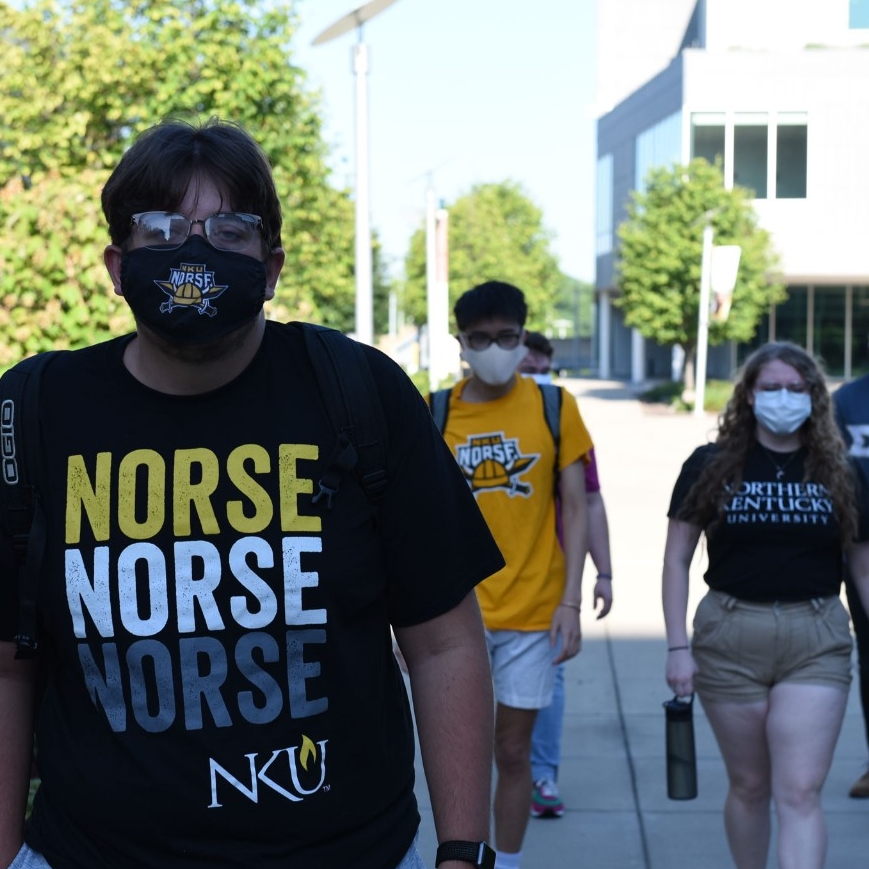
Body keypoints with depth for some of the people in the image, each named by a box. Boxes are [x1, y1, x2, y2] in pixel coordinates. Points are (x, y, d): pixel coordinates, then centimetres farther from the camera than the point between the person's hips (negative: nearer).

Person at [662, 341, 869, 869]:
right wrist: (678, 646, -3)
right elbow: (677, 558, 3)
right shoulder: (710, 466, 2)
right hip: (730, 636, 0)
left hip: (816, 642, 0)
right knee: (749, 786, 12)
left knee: (800, 793, -8)